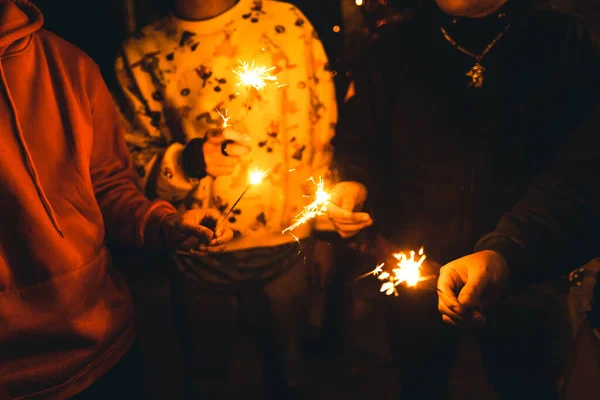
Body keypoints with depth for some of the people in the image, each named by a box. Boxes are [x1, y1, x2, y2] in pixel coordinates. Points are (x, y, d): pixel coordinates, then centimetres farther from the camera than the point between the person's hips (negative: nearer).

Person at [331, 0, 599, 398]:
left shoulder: (565, 40, -7)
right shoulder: (395, 48, -3)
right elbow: (359, 141, 3)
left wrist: (510, 253, -21)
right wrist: (354, 185, -19)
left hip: (525, 283, 0)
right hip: (415, 276, 1)